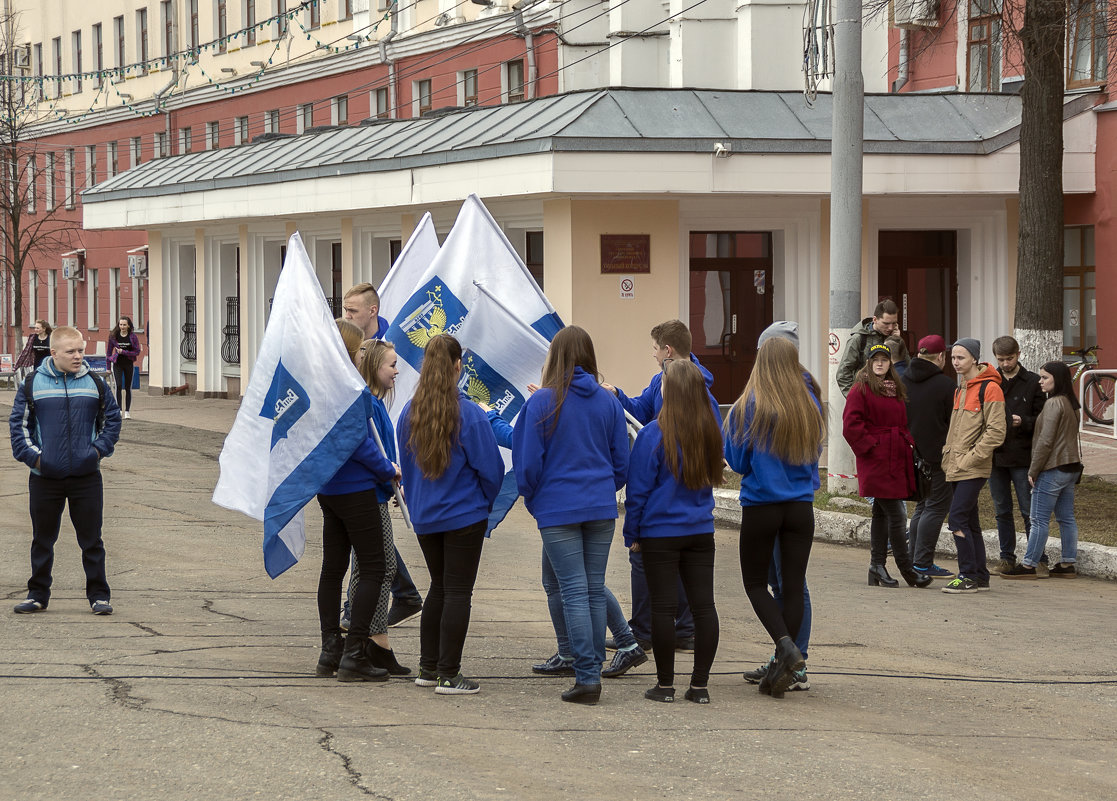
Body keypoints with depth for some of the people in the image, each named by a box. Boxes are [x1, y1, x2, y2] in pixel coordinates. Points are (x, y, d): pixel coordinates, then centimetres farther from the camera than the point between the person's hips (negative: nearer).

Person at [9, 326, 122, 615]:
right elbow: (18, 423, 4)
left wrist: (99, 449, 1)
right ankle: (38, 594, 20)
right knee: (42, 539, 10)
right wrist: (31, 455, -6)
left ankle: (99, 595, 11)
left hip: (86, 476, 0)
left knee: (91, 540, 3)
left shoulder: (95, 384, 4)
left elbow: (112, 419, 14)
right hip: (45, 477, 0)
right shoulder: (32, 384, 0)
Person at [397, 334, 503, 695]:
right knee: (458, 591, 0)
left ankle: (428, 668, 20)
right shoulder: (469, 414, -15)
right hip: (465, 514, -5)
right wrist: (486, 502, 9)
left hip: (424, 517, 5)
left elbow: (405, 466, 10)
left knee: (439, 587, 18)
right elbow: (490, 468, -10)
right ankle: (449, 675, -1)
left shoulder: (409, 413, 0)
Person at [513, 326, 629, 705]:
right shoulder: (608, 402, 3)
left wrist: (532, 500, 11)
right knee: (595, 590, 10)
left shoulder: (542, 402, -8)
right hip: (601, 508, 4)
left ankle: (587, 677, -7)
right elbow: (622, 461, 8)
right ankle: (593, 670, 14)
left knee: (575, 592, -4)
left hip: (558, 508, -4)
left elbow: (527, 463, -6)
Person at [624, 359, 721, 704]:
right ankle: (700, 684, 8)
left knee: (664, 607, 1)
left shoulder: (653, 434, -13)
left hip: (661, 534, -4)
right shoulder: (710, 431, 0)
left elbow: (638, 490, -8)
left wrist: (632, 533, 3)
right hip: (701, 532, 4)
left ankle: (665, 684, 6)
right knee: (703, 605, 5)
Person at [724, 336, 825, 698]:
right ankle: (783, 668, 5)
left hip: (761, 505, -3)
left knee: (755, 582, 11)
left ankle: (786, 645, -11)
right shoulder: (810, 406, -1)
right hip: (801, 506, 3)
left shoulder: (748, 407, -11)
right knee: (794, 585, 7)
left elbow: (736, 460, -3)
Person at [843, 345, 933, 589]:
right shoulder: (861, 389, -6)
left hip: (896, 458, 8)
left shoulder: (895, 390, 18)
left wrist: (907, 441, 9)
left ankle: (877, 567, 15)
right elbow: (851, 425, -12)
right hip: (877, 460, -8)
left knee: (882, 513, 11)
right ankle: (907, 570, -4)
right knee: (896, 514, -9)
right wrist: (870, 445, -14)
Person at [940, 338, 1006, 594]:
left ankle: (968, 576, -8)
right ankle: (980, 577, 15)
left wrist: (971, 456, -17)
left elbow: (996, 431, -15)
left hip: (974, 468, -9)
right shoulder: (960, 389, 17)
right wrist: (948, 454, 13)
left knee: (957, 519, -13)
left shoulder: (989, 388, -10)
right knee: (969, 522, 10)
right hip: (957, 468, 9)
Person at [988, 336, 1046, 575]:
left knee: (1029, 510, -2)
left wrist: (1023, 422, -19)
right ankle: (1007, 557, 17)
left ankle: (1039, 558, 4)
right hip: (995, 456, 3)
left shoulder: (1032, 382, 0)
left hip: (1022, 456, -3)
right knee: (1002, 510, 10)